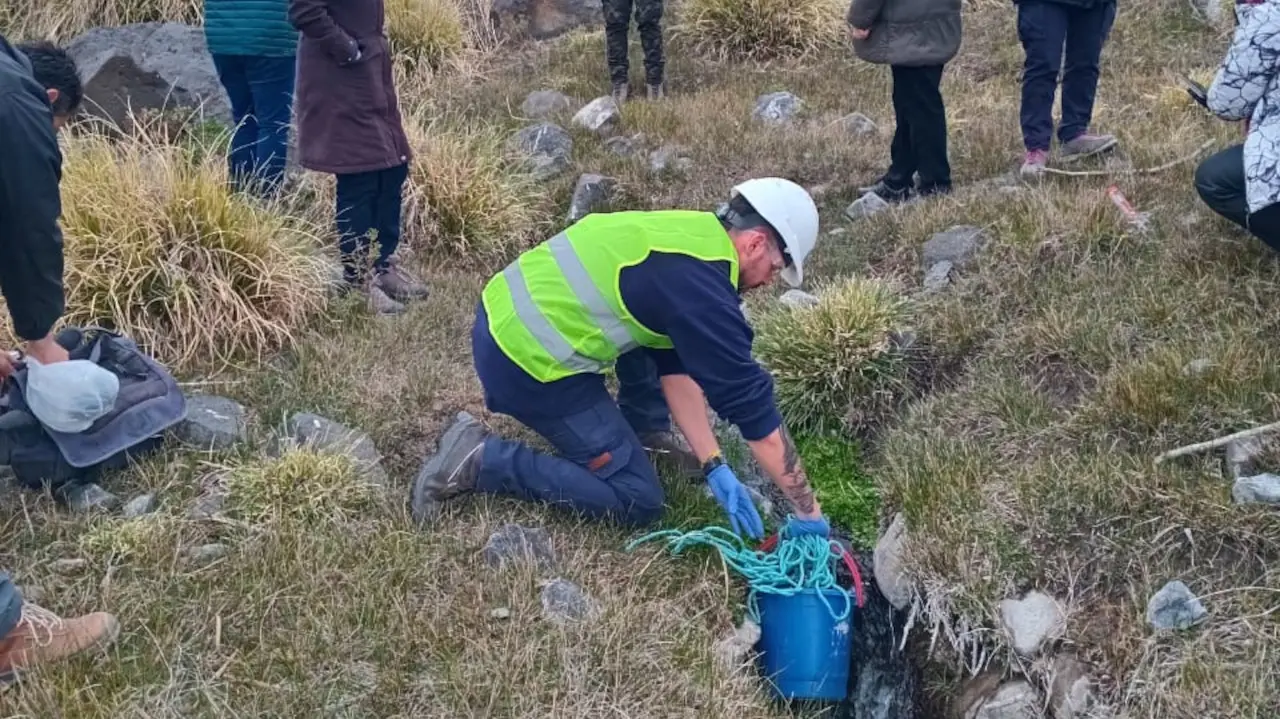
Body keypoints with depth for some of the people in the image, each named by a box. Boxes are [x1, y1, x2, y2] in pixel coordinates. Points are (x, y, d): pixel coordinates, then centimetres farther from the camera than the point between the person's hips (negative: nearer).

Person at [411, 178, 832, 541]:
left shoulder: (688, 235, 11)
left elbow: (677, 367, 13)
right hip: (528, 361, -10)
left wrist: (715, 468, 10)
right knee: (637, 500, 0)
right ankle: (482, 460, -4)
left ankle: (645, 433, 26)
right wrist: (808, 512, -4)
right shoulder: (699, 284, -17)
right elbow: (753, 406, -13)